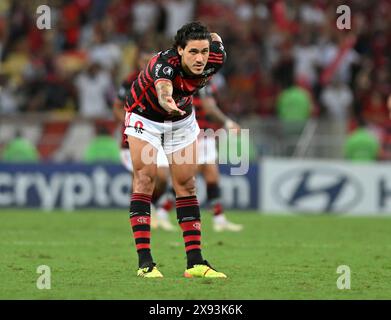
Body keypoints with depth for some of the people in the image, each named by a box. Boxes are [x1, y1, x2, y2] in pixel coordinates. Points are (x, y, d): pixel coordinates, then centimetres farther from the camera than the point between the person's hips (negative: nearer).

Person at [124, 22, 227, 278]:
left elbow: (215, 38, -2)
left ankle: (195, 262, 5)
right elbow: (163, 86, -66)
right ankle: (145, 262, -15)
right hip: (145, 117, -5)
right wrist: (167, 99, -88)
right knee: (145, 180, -13)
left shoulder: (214, 61, -27)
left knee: (186, 185, 4)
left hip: (182, 120, 5)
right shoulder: (165, 64, -42)